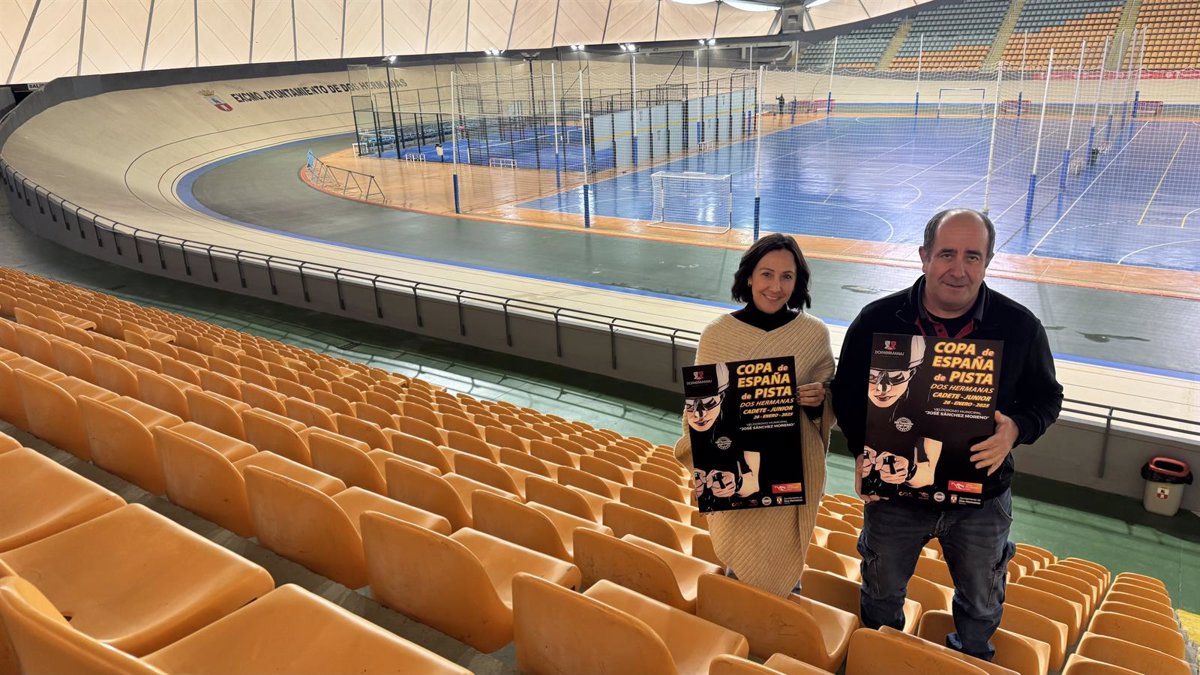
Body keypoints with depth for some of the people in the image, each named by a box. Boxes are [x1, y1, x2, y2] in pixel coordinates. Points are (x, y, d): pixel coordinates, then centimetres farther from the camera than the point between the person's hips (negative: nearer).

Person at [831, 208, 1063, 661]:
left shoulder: (1020, 327, -12)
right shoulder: (876, 320, -13)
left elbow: (1046, 397, 0)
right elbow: (847, 394, -2)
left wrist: (1015, 429, -22)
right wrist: (862, 449, -18)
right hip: (894, 491, 0)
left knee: (981, 604, 24)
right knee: (881, 592, 22)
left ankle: (972, 661, 56)